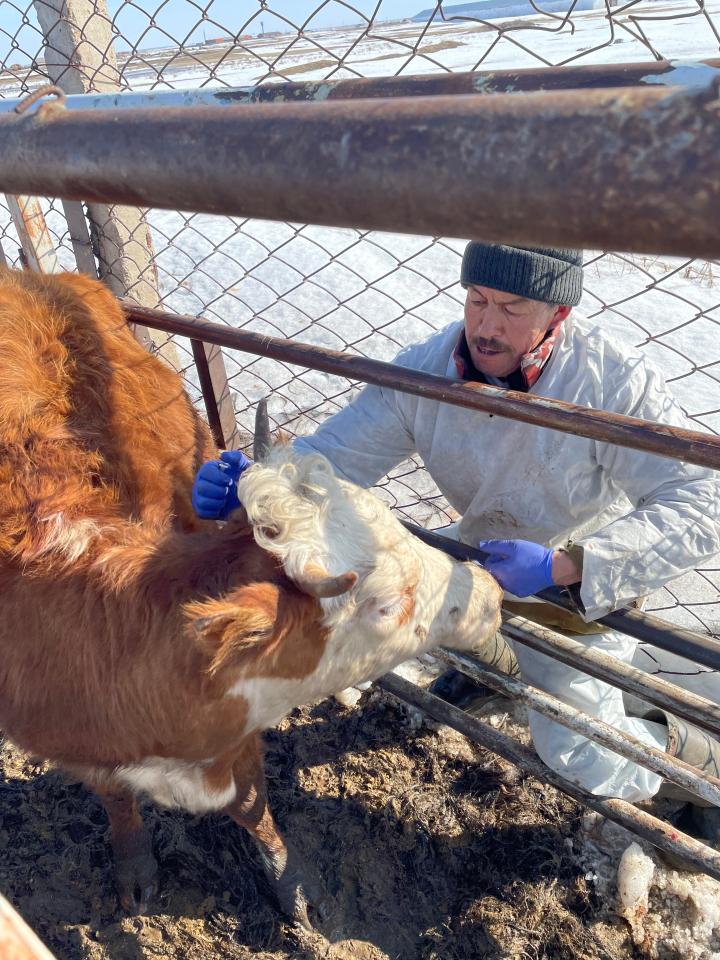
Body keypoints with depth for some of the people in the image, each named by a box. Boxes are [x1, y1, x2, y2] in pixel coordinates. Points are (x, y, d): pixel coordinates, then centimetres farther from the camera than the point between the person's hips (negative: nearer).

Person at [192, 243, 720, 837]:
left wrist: (564, 565, -39)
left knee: (579, 755, -9)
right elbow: (335, 453, -19)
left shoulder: (616, 382, -31)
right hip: (484, 552, 5)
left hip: (589, 580, -4)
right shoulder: (425, 372, -20)